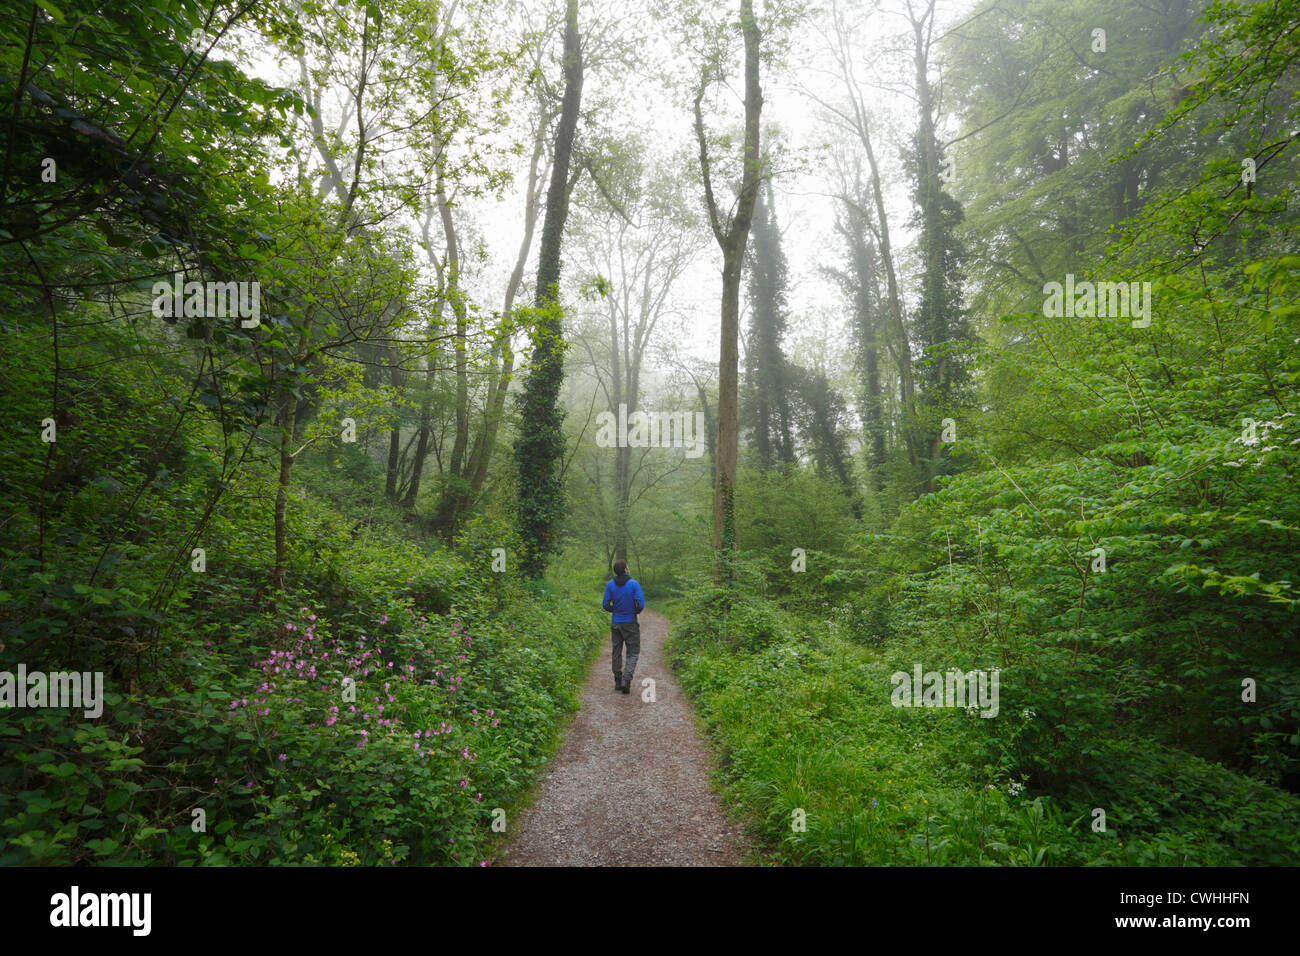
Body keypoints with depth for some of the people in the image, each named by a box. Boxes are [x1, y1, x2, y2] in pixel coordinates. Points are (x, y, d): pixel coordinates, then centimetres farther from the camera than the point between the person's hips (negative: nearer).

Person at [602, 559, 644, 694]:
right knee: (633, 654, 5)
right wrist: (636, 611, 6)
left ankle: (618, 682, 18)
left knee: (616, 653, 14)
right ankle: (626, 680, -12)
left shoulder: (610, 585, -4)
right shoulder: (634, 584, -13)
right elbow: (641, 604, -15)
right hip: (630, 623, -3)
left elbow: (605, 605, -3)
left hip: (615, 623, 3)